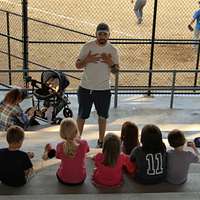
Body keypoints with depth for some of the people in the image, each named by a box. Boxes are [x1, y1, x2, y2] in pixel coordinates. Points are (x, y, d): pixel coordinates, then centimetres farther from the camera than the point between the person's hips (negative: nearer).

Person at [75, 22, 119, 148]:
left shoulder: (113, 50, -2)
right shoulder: (88, 47, -6)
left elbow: (116, 71, 1)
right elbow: (78, 65, -3)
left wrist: (111, 63, -19)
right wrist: (87, 60, -22)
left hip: (104, 89, 1)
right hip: (86, 88, -1)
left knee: (103, 116, 13)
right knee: (82, 115, 7)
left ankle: (101, 140, 28)